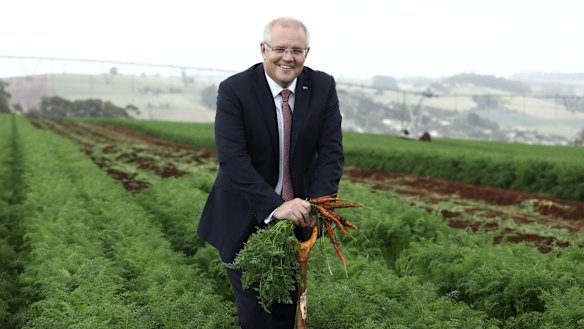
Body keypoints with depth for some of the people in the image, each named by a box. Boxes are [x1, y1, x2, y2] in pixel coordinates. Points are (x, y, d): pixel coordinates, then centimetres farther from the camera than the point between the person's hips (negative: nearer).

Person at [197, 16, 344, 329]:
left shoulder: (323, 87, -6)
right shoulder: (234, 89, -16)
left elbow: (331, 151, -9)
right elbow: (232, 159, -24)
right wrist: (274, 206, -34)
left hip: (296, 214, 4)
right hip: (245, 216, -3)